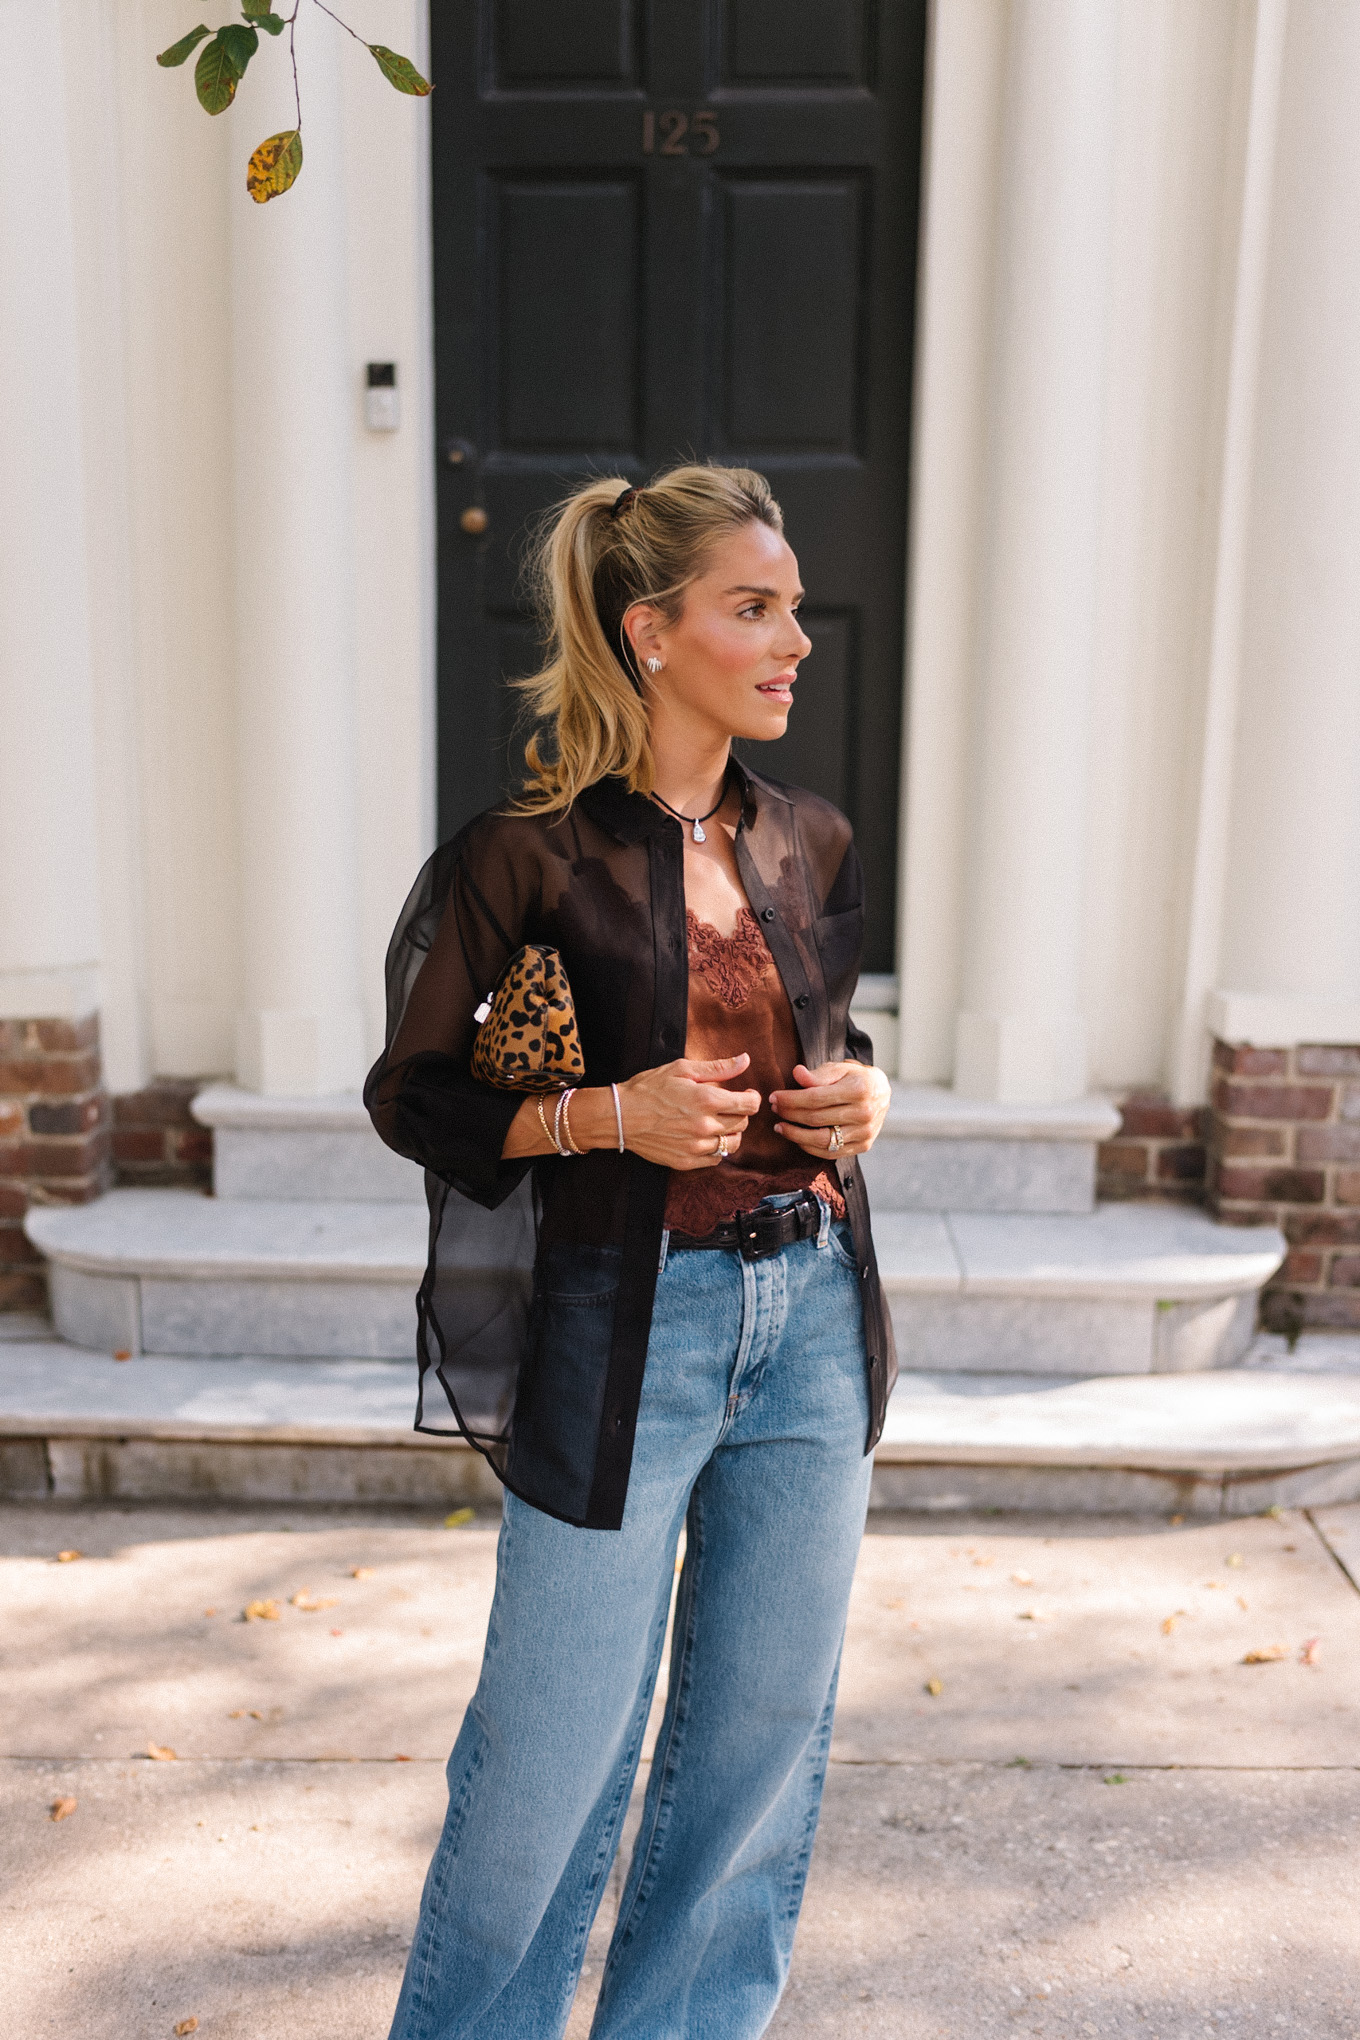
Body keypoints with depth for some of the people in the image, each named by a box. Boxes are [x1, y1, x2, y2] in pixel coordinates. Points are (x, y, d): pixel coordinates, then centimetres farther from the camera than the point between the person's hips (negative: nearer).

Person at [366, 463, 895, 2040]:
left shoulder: (812, 846, 7)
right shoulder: (534, 852, -9)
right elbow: (410, 1094, -4)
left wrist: (863, 1098, -1)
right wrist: (609, 1115, -17)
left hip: (812, 1317, 6)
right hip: (629, 1330, -5)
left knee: (766, 1735, 15)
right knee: (555, 1752, 6)